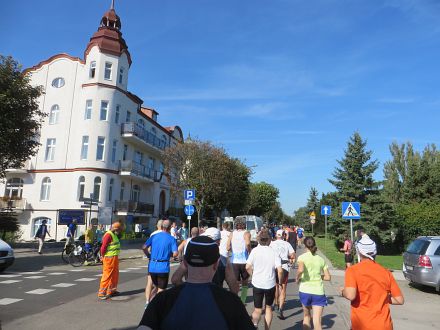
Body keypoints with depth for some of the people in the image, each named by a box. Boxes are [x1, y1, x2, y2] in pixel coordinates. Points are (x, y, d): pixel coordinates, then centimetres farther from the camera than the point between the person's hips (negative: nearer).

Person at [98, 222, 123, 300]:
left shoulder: (114, 235, 16)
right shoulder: (109, 235, -17)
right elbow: (103, 247, -21)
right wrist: (103, 256, -10)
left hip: (115, 258, 10)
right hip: (109, 259, -10)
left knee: (115, 275, 17)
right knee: (107, 275, -4)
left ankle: (111, 290, 29)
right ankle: (101, 293, 4)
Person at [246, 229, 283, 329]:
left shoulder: (254, 251, -8)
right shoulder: (274, 252, -8)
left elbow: (248, 267, -11)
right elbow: (280, 270, -14)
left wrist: (253, 275, 8)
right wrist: (280, 281, 4)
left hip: (257, 283, 0)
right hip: (270, 284, 0)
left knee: (257, 309, 9)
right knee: (268, 307, 22)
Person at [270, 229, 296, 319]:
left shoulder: (272, 243, 1)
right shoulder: (287, 244, 1)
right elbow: (293, 256, -4)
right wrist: (287, 257, 14)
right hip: (284, 267, -1)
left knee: (276, 286, 23)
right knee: (283, 289, 4)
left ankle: (276, 304, 31)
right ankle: (280, 309, -8)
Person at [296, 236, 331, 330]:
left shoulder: (302, 257, -5)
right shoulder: (321, 259, 6)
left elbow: (301, 270, -24)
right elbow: (328, 277, 7)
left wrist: (297, 279, -6)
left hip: (305, 291, -1)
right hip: (318, 292, 1)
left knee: (306, 316, 22)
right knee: (317, 321, 0)